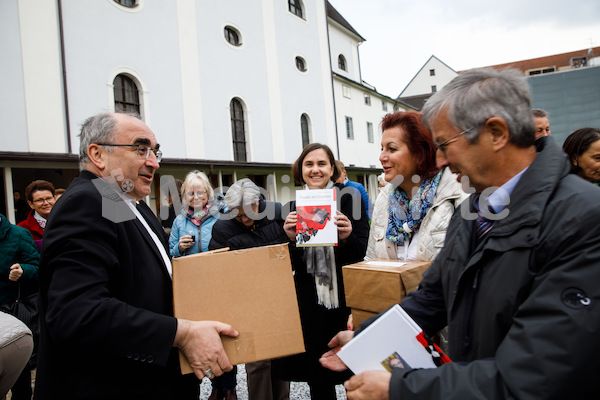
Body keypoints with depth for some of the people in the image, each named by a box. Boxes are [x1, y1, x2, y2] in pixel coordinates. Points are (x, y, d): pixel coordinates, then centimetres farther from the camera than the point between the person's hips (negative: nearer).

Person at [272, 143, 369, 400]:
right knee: (318, 377, 12)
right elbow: (292, 264, 5)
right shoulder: (294, 207, 6)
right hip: (309, 302, 3)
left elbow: (359, 253, -3)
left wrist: (346, 237, -23)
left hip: (345, 297, -2)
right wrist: (291, 238, -14)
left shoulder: (349, 198, -2)